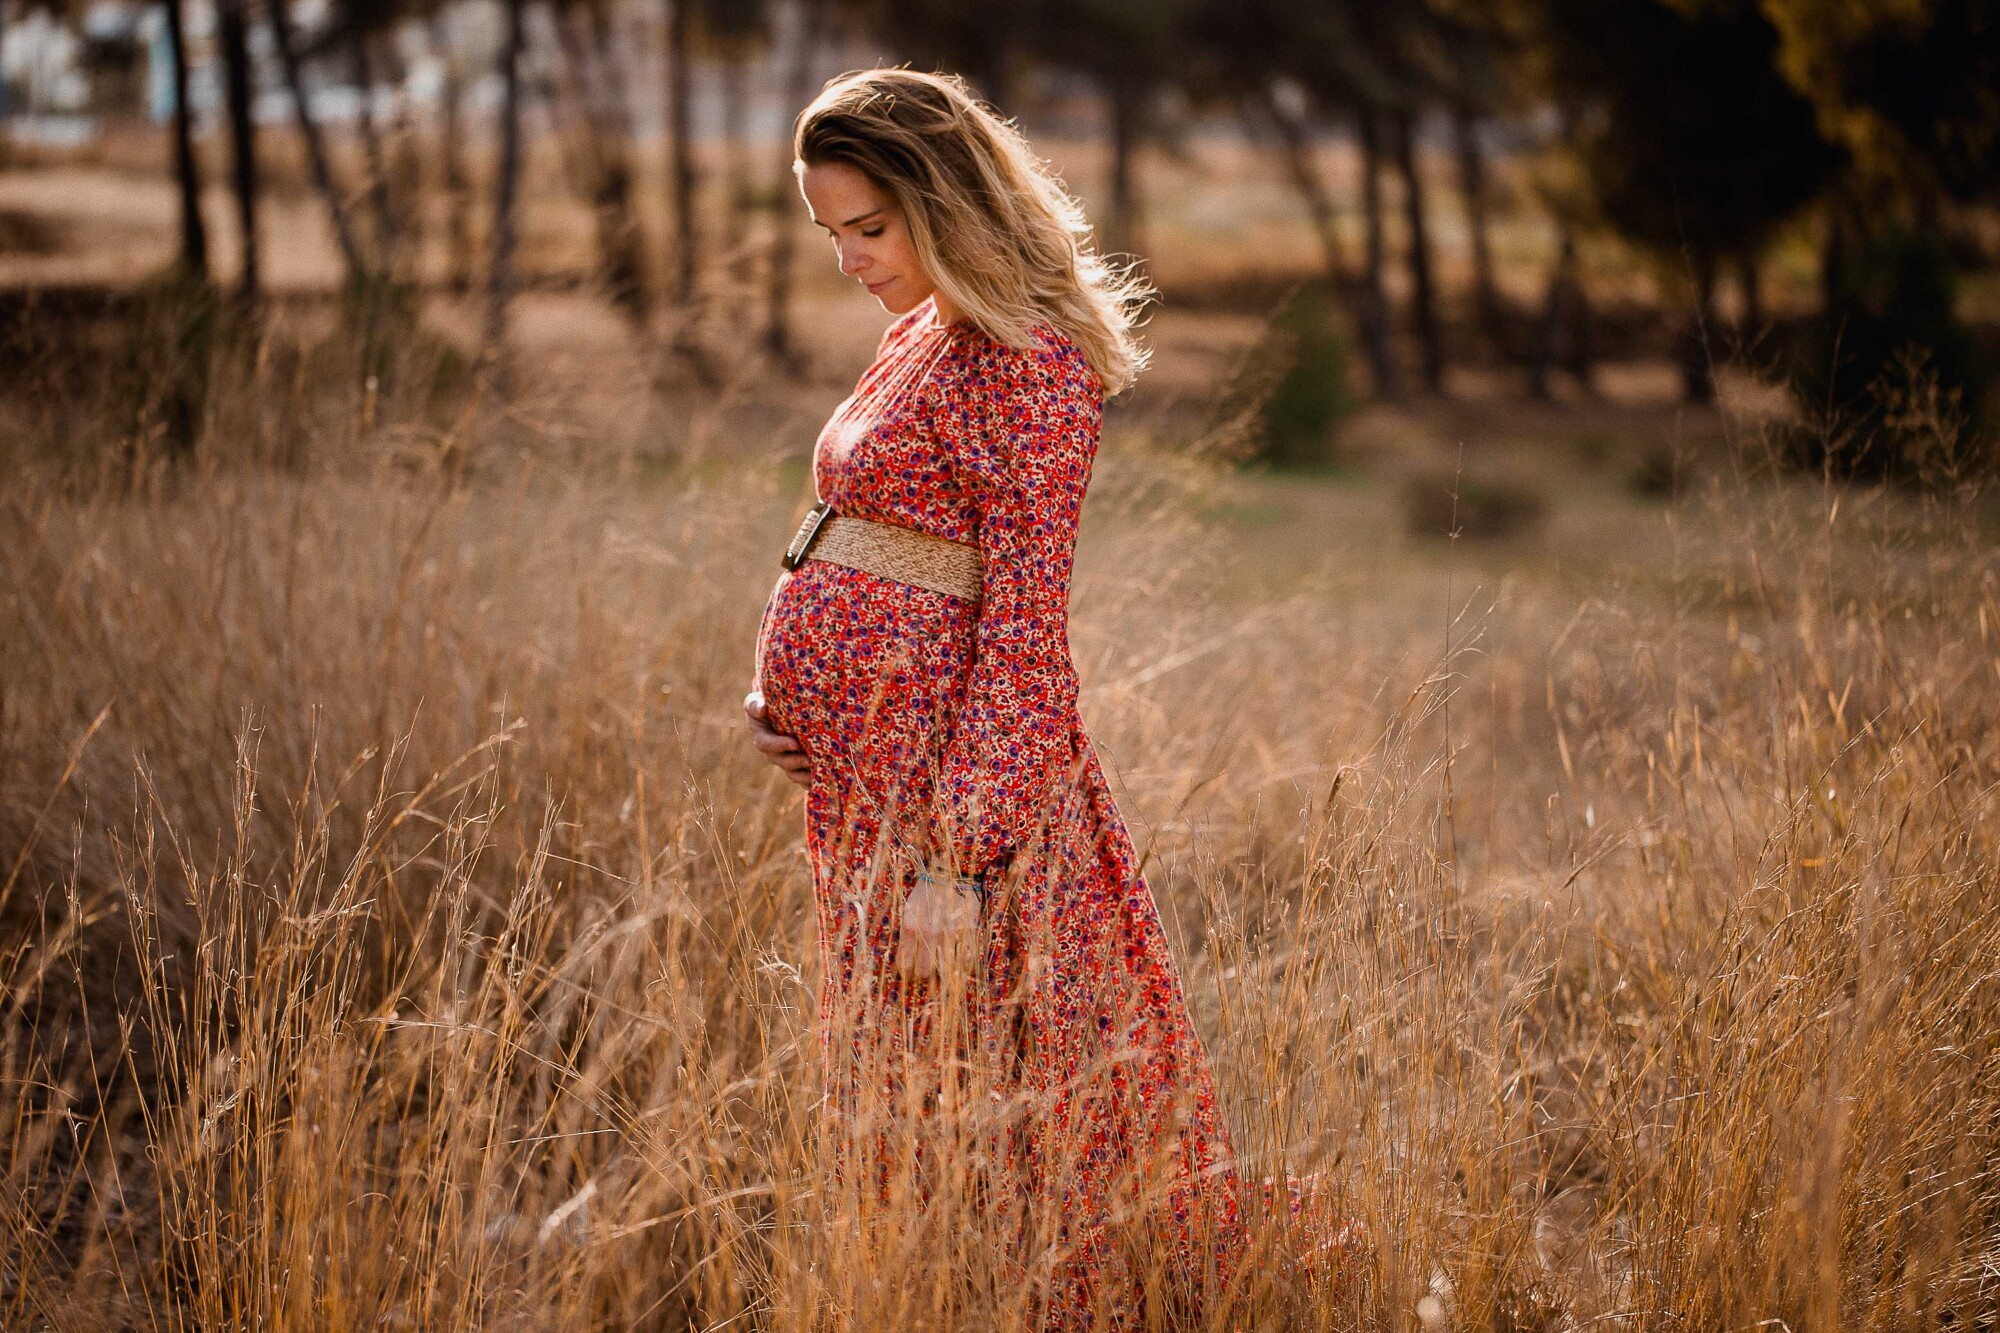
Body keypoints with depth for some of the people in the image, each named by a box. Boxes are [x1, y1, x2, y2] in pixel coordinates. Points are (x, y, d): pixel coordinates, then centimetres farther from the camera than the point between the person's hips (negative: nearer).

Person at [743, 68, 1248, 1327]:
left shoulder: (1032, 370, -16)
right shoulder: (923, 335, 12)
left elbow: (1024, 632, -20)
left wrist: (961, 859, -23)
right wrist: (781, 689, 6)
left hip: (950, 752, -9)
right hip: (855, 751, 9)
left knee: (967, 1084, -2)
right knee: (894, 1057, 15)